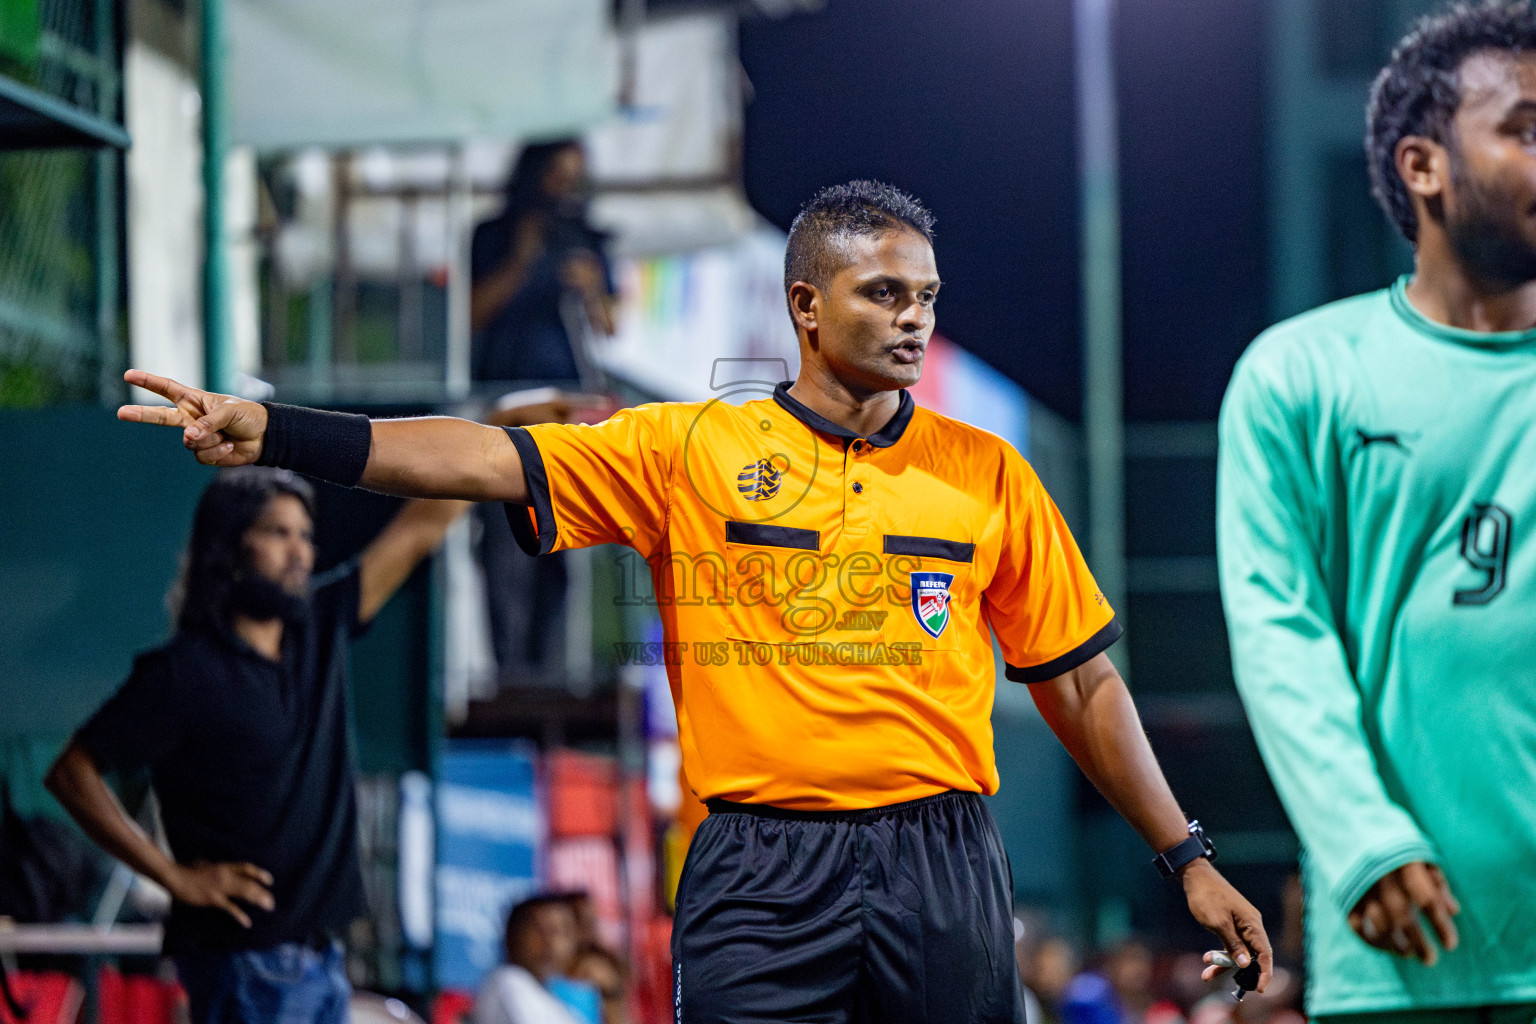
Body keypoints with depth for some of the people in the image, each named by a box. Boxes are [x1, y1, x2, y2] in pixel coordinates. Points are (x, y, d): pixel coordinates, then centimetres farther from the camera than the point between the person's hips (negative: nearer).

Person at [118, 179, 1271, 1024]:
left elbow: (1082, 682, 13)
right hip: (757, 869, -1)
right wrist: (272, 433, -18)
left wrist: (1187, 859, 10)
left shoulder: (986, 473, 8)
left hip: (940, 865, 1)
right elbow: (492, 461, -6)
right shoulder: (692, 451, 4)